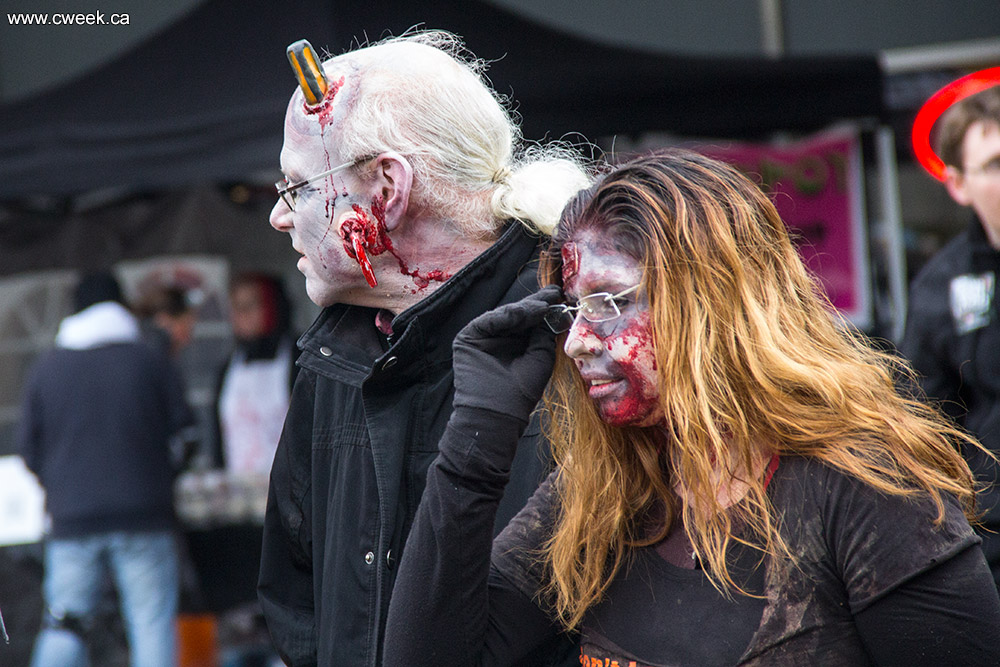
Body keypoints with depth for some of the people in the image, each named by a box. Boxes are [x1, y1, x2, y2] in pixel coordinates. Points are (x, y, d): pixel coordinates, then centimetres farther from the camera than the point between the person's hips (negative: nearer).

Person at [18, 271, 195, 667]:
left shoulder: (44, 371, 4)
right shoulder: (151, 361, 0)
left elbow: (29, 450, 7)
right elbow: (183, 431, 3)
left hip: (71, 520, 2)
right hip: (143, 516, -2)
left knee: (62, 631, 5)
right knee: (152, 623, 1)